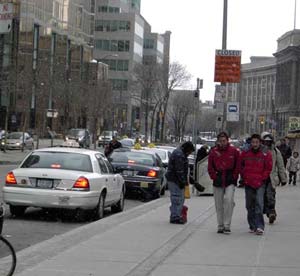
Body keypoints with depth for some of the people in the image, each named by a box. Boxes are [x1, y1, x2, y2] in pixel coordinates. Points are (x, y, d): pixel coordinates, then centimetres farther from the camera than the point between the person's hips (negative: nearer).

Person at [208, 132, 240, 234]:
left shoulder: (234, 151, 0)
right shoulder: (213, 152, 5)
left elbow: (238, 165, 4)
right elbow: (210, 167, 11)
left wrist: (234, 177, -3)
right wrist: (214, 177, 0)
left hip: (230, 180, -3)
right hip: (218, 181, 3)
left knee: (228, 200, -20)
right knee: (219, 204, 6)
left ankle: (227, 225, -15)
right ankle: (220, 226, 17)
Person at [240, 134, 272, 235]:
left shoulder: (266, 154, -1)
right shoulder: (245, 153, 5)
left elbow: (268, 168, 2)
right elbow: (241, 166, 16)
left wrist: (262, 178, -4)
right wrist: (244, 177, 7)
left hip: (260, 183, -3)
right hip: (248, 183, 3)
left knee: (259, 203, -16)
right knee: (249, 205, 8)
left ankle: (260, 226, -18)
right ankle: (252, 226, 18)